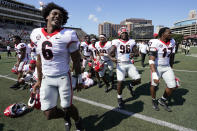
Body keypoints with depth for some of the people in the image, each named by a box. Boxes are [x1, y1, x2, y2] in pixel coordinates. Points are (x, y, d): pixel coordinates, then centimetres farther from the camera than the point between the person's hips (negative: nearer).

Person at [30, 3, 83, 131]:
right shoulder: (37, 34, 3)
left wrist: (79, 79, -1)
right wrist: (39, 79, 16)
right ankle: (66, 116, 43)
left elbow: (76, 60, -5)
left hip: (63, 77, -4)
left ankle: (78, 121, 44)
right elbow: (39, 59, 11)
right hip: (46, 79, 4)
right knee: (49, 114, 8)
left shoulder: (68, 35, -11)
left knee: (67, 107, 8)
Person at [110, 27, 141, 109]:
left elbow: (137, 53, 8)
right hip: (120, 64, -3)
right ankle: (119, 98, 15)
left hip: (129, 64, 3)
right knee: (120, 81, -9)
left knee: (138, 79, -5)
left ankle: (130, 86, 30)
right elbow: (111, 53, -10)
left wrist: (132, 54, -15)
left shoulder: (131, 42, 7)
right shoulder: (116, 42, -2)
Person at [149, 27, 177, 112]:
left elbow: (170, 56, 14)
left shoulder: (172, 42, 1)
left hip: (167, 67, 6)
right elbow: (151, 60, -26)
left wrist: (171, 68, 20)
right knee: (154, 85, 8)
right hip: (156, 67, -5)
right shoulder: (156, 43, -21)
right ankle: (154, 100, 36)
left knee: (172, 86, 0)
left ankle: (162, 100, 26)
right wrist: (154, 75, -33)